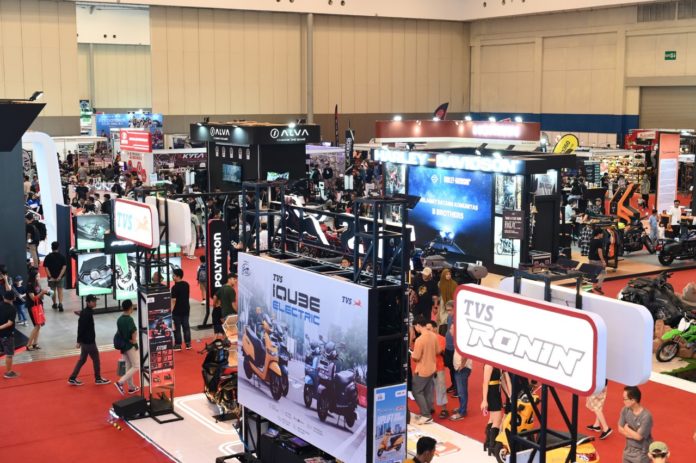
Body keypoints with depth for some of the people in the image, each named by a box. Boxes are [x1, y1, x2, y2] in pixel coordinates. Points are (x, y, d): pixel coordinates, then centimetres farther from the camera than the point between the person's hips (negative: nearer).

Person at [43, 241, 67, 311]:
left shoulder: (48, 257, -4)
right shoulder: (62, 256, -3)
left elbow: (46, 267, -9)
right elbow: (64, 267, -9)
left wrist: (50, 276, -10)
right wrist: (60, 276, -12)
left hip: (51, 277, 0)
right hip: (59, 277, 0)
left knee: (53, 291, 16)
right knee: (60, 291, 1)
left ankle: (55, 304, 26)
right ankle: (60, 304, -16)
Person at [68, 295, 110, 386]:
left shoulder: (84, 312, 9)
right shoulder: (87, 314, -21)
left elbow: (81, 327, 14)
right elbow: (81, 327, -23)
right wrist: (79, 342, -20)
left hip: (85, 340, 9)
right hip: (88, 341, -9)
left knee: (82, 359, 16)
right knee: (96, 359, 5)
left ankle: (72, 379, 19)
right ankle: (98, 379, 18)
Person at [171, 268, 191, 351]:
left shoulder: (175, 287, -18)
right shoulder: (186, 284, 4)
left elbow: (173, 301, -20)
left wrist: (170, 311, -16)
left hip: (177, 310, -6)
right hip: (186, 309, 6)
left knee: (177, 328, 3)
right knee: (186, 326, 11)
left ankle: (178, 345, 7)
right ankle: (188, 344, 14)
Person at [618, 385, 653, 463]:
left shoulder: (646, 416, -27)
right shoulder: (625, 410, -8)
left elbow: (638, 436, -23)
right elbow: (620, 429, -3)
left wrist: (627, 428, -9)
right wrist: (634, 434, -16)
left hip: (642, 452, -6)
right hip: (628, 450, 6)